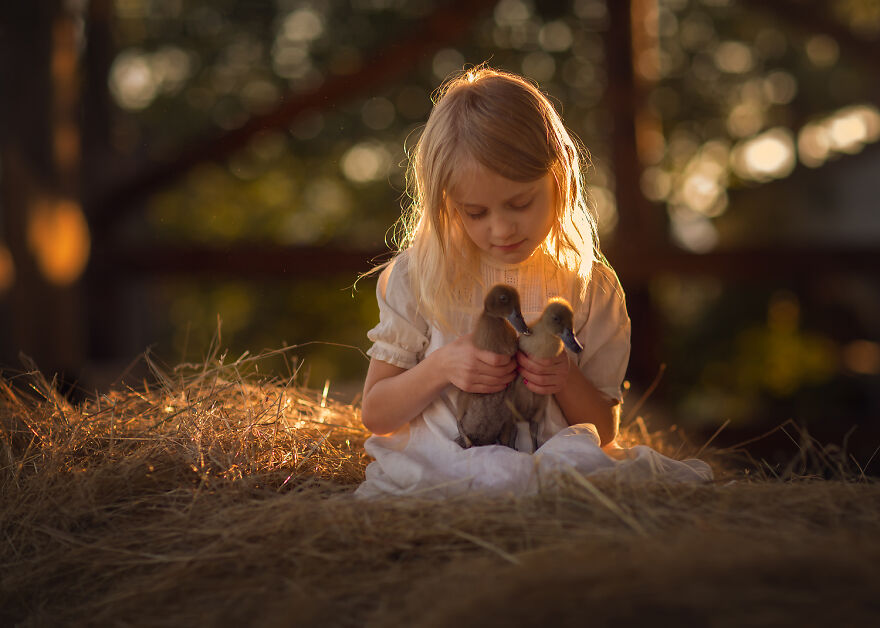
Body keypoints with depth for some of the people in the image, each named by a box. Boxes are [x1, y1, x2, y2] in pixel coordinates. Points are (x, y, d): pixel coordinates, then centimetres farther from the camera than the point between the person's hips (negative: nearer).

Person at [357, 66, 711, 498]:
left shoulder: (592, 288, 5)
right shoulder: (417, 276, 2)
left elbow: (604, 432, 11)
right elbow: (374, 415, 6)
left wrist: (567, 380, -11)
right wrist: (440, 368, -13)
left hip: (551, 474, 1)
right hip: (431, 474, -1)